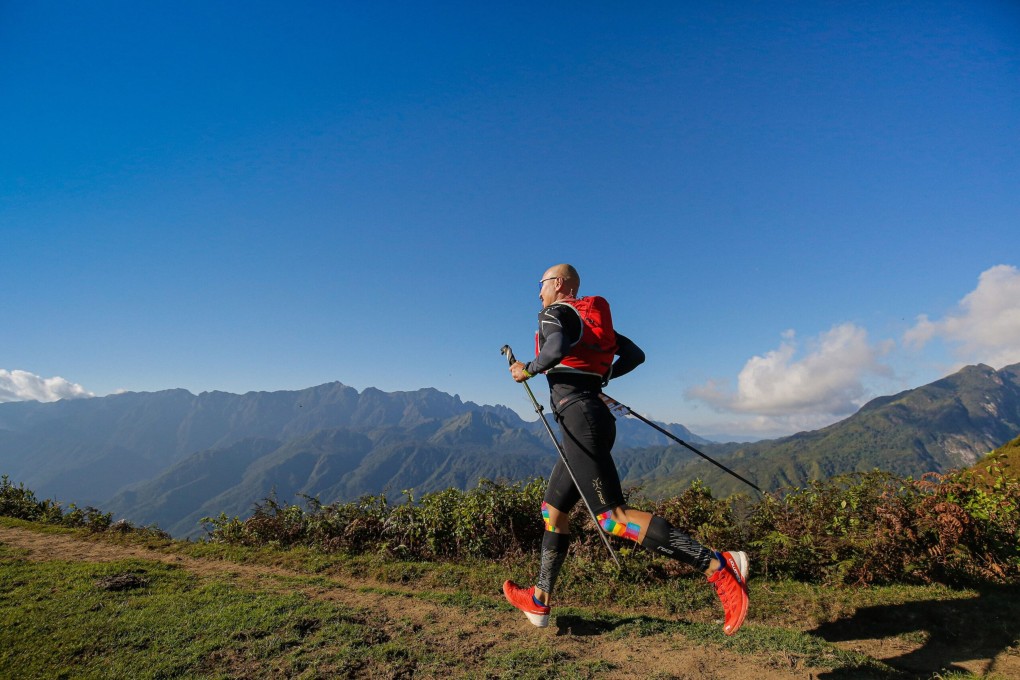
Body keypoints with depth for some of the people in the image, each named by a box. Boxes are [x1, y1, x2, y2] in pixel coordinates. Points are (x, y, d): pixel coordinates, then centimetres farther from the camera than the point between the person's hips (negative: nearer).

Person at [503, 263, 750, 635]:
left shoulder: (553, 313, -2)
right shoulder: (594, 318, 21)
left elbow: (557, 346, -25)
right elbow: (635, 355, 20)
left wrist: (528, 369, -8)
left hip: (579, 418, -10)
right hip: (596, 416, 10)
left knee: (614, 518, -13)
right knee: (553, 508, 16)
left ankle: (719, 566, -16)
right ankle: (540, 601, 25)